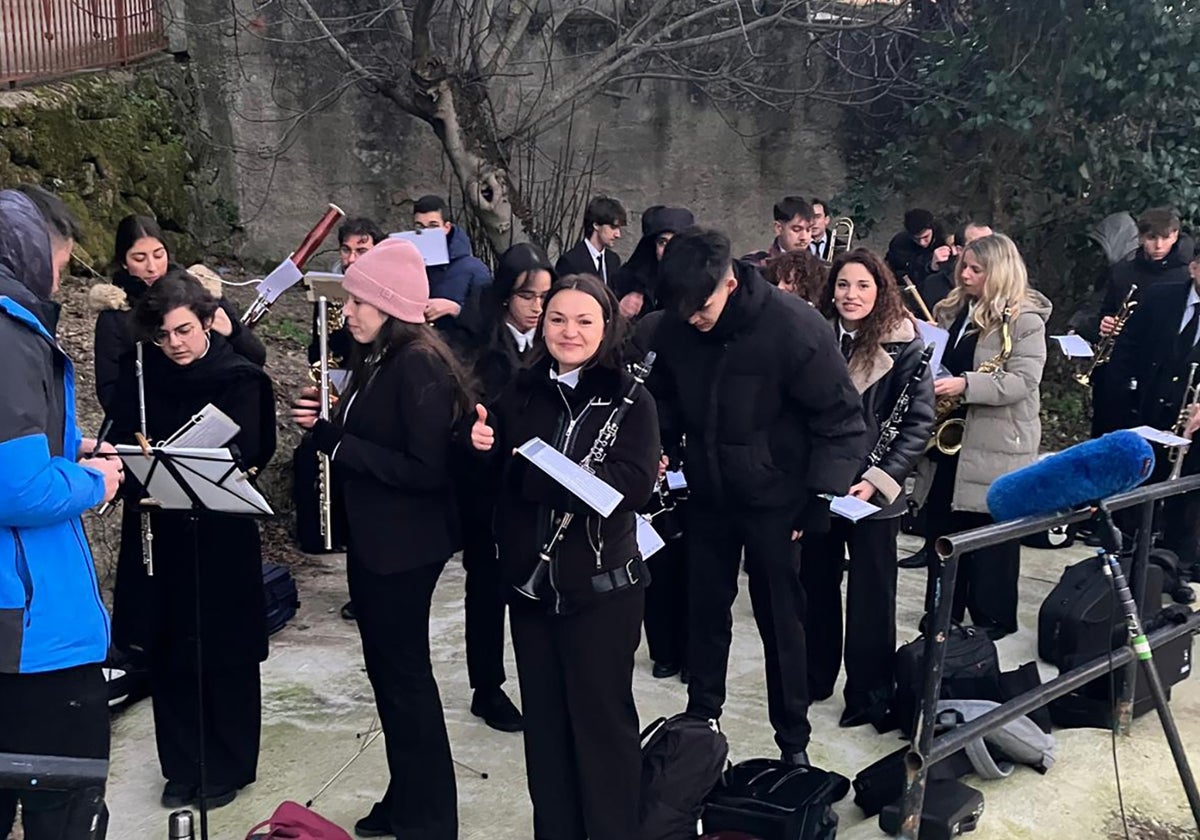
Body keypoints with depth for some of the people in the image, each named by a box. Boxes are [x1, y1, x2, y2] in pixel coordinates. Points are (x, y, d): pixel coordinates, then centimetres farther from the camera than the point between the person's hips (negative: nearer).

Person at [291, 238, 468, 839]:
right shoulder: (376, 360, 9)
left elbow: (426, 469, -24)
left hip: (404, 545, -9)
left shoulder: (420, 365, -19)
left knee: (405, 676, 2)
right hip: (373, 539, 9)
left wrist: (337, 445, -21)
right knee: (387, 671, 18)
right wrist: (320, 425, -3)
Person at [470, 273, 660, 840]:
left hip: (601, 589, -4)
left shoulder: (631, 403, -7)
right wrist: (481, 447, -11)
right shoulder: (519, 395, 5)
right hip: (530, 583, 4)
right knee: (543, 719, 15)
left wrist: (533, 469, -23)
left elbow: (633, 485, -21)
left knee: (602, 718, 7)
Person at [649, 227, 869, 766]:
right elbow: (665, 398, 10)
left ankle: (793, 739, 23)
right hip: (707, 494, 4)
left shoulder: (795, 328, -23)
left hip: (775, 499, -4)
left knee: (781, 620, 6)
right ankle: (701, 715, 35)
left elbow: (841, 419, -15)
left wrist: (821, 497, -19)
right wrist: (660, 451, -6)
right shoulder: (675, 329, -9)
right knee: (705, 609, 16)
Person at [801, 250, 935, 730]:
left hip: (873, 492, -4)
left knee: (871, 594, 7)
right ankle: (815, 676, 33)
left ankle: (870, 694, 21)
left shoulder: (904, 345, -9)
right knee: (815, 583, 16)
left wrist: (878, 479, -17)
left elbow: (919, 423, -9)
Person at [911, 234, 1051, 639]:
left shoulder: (1024, 319, -11)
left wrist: (965, 385, -29)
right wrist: (930, 385, 3)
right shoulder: (953, 310, 11)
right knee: (941, 527, 12)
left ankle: (995, 617, 16)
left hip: (996, 443, -7)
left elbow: (1022, 381, -19)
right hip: (949, 434, 7)